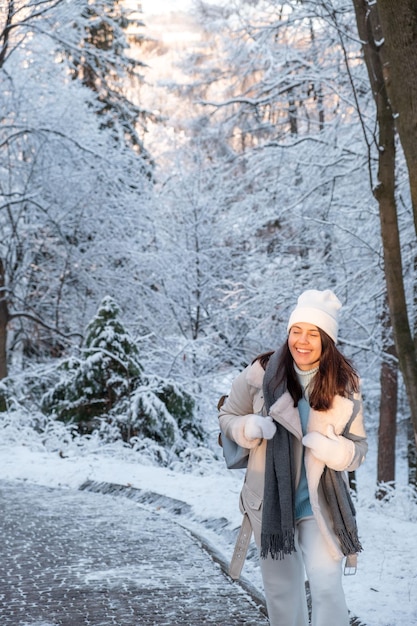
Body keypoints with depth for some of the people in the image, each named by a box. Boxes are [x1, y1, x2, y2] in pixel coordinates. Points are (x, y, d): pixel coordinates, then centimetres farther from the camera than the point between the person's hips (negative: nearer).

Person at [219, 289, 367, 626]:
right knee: (281, 589, 15)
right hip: (270, 499, 1)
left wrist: (331, 449, -25)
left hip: (320, 502, -1)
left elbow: (359, 448, -3)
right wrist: (249, 427, -20)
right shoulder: (262, 372, -10)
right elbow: (228, 416, 3)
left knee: (327, 586, -14)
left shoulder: (345, 385, -8)